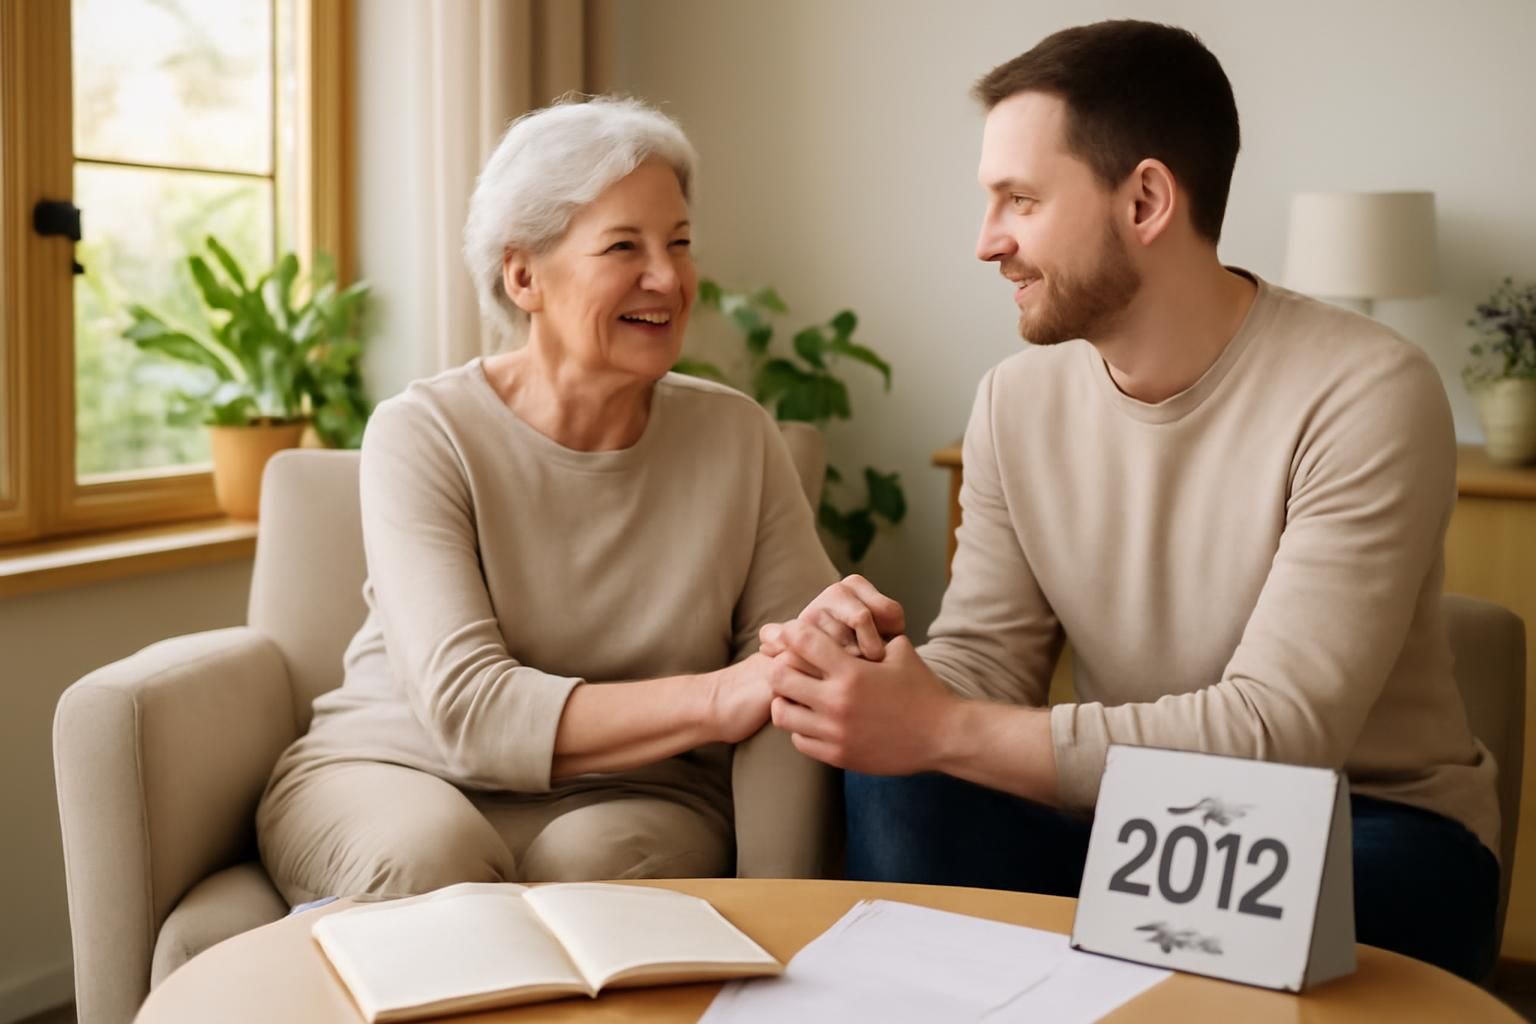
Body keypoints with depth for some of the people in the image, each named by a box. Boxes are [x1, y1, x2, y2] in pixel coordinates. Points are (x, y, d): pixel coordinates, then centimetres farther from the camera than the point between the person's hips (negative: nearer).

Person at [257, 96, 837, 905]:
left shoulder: (735, 437, 0)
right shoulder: (422, 436, -10)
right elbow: (465, 708, -21)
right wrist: (716, 698, -33)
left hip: (630, 803, 2)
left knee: (593, 860, -33)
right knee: (431, 849, -35)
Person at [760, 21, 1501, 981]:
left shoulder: (1366, 396, -19)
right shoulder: (1018, 399, -1)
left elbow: (1278, 734, -26)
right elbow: (984, 666, -2)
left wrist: (942, 729, -31)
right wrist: (876, 663, -26)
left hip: (1366, 825, -4)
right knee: (895, 784, -23)